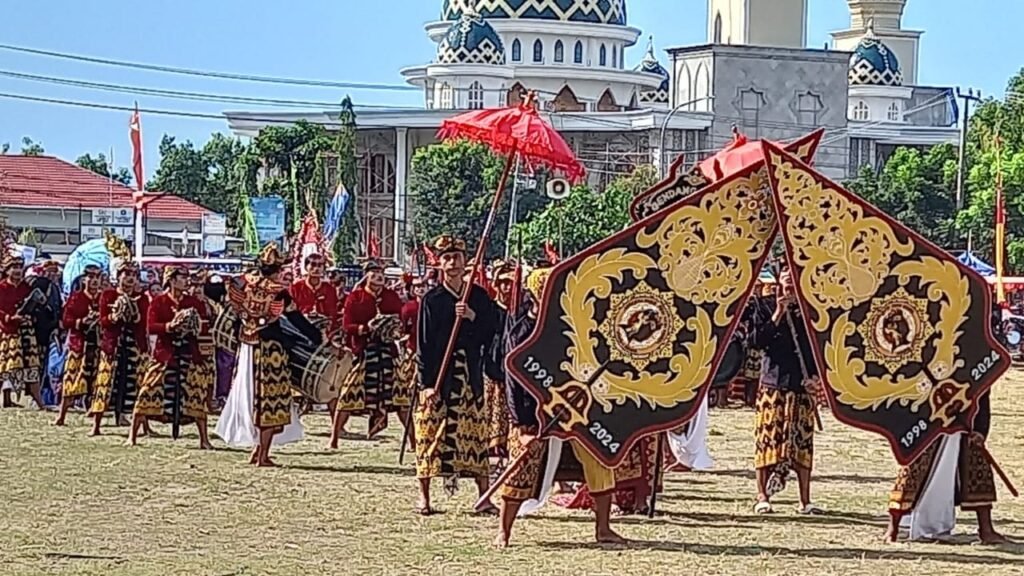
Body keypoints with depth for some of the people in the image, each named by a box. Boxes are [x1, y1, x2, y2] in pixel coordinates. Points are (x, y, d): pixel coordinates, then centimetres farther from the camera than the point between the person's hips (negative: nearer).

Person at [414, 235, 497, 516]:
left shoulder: (479, 297, 7)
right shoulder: (431, 299, 0)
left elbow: (489, 336, 3)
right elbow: (423, 343, -3)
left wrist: (472, 317, -15)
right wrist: (427, 383, -10)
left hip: (470, 377, 2)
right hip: (437, 378, -2)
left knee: (476, 434, 3)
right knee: (430, 435, -1)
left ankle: (483, 496, 8)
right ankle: (424, 497, 6)